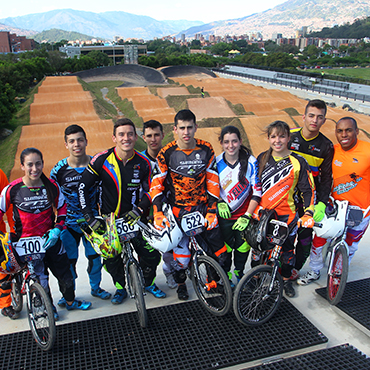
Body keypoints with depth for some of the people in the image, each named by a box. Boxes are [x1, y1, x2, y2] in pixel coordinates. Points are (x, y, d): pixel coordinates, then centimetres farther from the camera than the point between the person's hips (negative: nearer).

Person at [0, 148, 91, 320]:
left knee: (64, 272, 11)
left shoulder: (52, 186, -6)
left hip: (50, 239, 2)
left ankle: (70, 301, 39)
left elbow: (62, 209, 5)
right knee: (40, 276, 1)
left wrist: (57, 229, -6)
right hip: (26, 241, -2)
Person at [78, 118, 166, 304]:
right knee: (112, 259, 4)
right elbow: (83, 187, -10)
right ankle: (120, 288, 34)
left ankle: (148, 283, 28)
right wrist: (90, 217, -15)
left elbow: (149, 191, 2)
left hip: (134, 218, 1)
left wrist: (139, 209, -15)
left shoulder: (143, 163, -7)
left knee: (152, 254, -2)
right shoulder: (102, 160, -13)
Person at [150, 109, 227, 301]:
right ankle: (180, 283, 31)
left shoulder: (206, 149, -3)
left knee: (219, 251, 3)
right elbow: (156, 184, -8)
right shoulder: (167, 153, -10)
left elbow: (212, 180, 0)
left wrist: (212, 209, -4)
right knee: (181, 253, -1)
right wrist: (158, 212, -19)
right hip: (178, 209, -2)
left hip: (202, 207, 2)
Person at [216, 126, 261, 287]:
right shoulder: (217, 163, -10)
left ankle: (239, 271, 44)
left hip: (245, 215, 0)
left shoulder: (251, 162, -14)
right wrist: (220, 202, -14)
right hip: (224, 215, 0)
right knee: (225, 247, 12)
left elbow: (257, 191, -12)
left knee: (243, 247, 15)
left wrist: (247, 216, -17)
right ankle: (226, 274, 38)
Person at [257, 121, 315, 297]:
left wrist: (308, 213, -11)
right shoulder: (262, 158, 1)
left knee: (287, 249, 11)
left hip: (286, 214, -2)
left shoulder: (298, 162, -7)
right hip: (261, 212, 2)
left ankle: (286, 279, 35)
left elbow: (308, 189, -2)